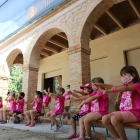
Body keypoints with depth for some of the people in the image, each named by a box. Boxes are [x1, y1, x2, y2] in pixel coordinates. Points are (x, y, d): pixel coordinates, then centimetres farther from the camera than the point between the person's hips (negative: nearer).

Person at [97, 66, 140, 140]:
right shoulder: (124, 86, 19)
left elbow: (126, 88, -26)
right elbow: (112, 86, 4)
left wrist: (111, 90, -41)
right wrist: (100, 85, -13)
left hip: (134, 112, -7)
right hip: (123, 111, 7)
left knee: (114, 118, -32)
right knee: (105, 119, -12)